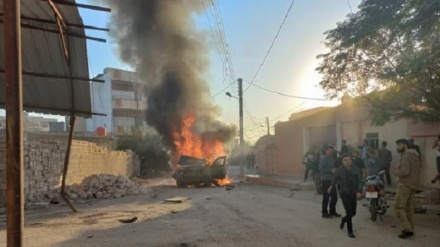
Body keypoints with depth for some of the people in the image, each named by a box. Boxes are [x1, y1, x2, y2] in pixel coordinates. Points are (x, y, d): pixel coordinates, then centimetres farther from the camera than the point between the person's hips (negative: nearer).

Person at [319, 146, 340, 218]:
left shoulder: (331, 158, 16)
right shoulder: (324, 159, -11)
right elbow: (321, 169, -18)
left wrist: (334, 170, 5)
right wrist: (331, 170, -20)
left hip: (331, 180, 8)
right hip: (326, 180, -8)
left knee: (334, 196, 12)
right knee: (326, 197, -2)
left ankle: (332, 211, 26)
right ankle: (324, 213, 8)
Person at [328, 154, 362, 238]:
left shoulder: (356, 170, -5)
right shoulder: (340, 171, -7)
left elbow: (359, 181, -6)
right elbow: (335, 179, 13)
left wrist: (359, 191, -18)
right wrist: (331, 186, 23)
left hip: (353, 194, 3)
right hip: (344, 194, -3)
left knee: (353, 213, 9)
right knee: (349, 212, -9)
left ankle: (344, 219, 42)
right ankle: (350, 231, 6)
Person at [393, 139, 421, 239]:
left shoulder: (406, 156, -16)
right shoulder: (415, 155, 14)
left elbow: (404, 172, -25)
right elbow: (417, 171, 19)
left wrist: (395, 171, -6)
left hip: (405, 184, -9)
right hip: (413, 184, 9)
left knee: (399, 208, -5)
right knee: (409, 208, 13)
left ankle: (407, 229, -7)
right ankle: (410, 229, 16)